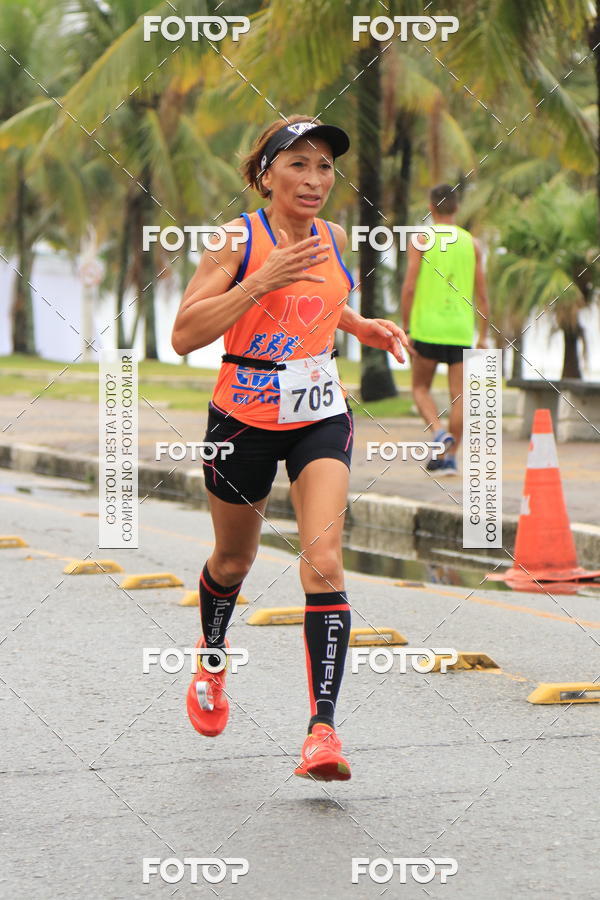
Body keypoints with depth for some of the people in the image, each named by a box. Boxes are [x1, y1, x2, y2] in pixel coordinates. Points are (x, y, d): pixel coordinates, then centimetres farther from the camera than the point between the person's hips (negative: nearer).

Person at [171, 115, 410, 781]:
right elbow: (184, 335, -21)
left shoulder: (333, 239, 4)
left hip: (320, 416, 2)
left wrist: (362, 326, 9)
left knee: (324, 561, -17)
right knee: (233, 560, 17)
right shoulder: (238, 238, -12)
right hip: (245, 418, -2)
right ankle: (211, 658, 51)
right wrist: (262, 280, -28)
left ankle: (323, 727, -22)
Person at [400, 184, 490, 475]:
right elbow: (482, 295, 7)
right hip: (461, 329, 2)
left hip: (427, 327, -2)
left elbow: (409, 287, -7)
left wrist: (405, 329, -1)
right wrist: (483, 336, 13)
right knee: (458, 394, 5)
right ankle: (450, 456, 1)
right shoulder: (471, 243, 8)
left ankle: (439, 432, -14)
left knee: (421, 388, 11)